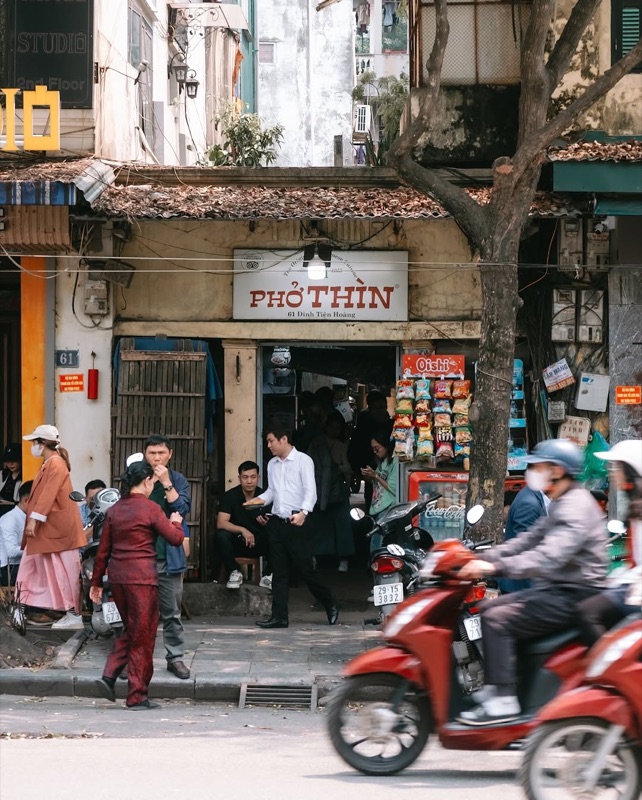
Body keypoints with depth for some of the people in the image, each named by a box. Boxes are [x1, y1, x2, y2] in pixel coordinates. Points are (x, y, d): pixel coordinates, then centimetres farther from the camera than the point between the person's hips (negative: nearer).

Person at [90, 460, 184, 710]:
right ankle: (137, 696, 5)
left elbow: (103, 550, 10)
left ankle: (109, 676, 4)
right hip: (142, 576, -6)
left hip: (117, 575, 6)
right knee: (143, 635, 3)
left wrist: (96, 581, 17)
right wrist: (175, 522, 13)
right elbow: (176, 538, -8)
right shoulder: (149, 508, -8)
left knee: (130, 630, 20)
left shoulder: (114, 510, 8)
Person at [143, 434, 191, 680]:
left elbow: (182, 509, -11)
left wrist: (166, 483, -17)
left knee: (171, 612, 4)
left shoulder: (178, 481, 4)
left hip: (167, 557, 0)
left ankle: (175, 657, 10)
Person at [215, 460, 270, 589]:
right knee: (221, 535, -32)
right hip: (237, 543, -1)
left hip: (258, 544, 1)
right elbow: (221, 523, -18)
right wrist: (243, 530, -33)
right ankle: (234, 572, -15)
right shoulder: (230, 496, -9)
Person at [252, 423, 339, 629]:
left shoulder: (303, 461, -5)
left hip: (296, 522, -6)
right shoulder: (272, 464, 15)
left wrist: (303, 512, -27)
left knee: (305, 569, -4)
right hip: (277, 522, 6)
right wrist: (260, 499, 0)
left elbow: (310, 491, -11)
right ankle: (279, 616, 7)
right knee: (279, 571, 5)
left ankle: (330, 605, 15)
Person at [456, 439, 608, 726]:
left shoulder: (577, 508, -19)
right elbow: (528, 541, 16)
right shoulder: (561, 505, 17)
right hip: (558, 589, 11)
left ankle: (503, 702, -22)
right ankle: (493, 688, 10)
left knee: (497, 620, -20)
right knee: (487, 609, 12)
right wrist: (482, 559, 5)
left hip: (576, 595, -11)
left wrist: (496, 566, -38)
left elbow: (549, 556, -32)